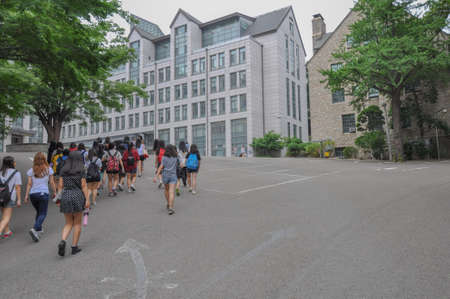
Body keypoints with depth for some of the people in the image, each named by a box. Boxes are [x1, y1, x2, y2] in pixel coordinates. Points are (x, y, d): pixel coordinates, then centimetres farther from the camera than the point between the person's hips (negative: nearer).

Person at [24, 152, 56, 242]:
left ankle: (39, 229, 26)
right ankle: (35, 229, -19)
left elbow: (29, 184, 0)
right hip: (43, 193, -3)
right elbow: (52, 183, 0)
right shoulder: (48, 169, -1)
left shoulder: (31, 170, 3)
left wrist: (26, 195, 3)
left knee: (38, 212, 21)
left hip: (33, 194, 3)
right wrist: (54, 192, 11)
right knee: (43, 214, 1)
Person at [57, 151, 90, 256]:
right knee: (77, 223, 10)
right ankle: (74, 247, 14)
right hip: (77, 195, -3)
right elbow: (84, 185, -7)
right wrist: (87, 199, -5)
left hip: (65, 196, 3)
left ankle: (62, 241, -9)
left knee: (68, 223, 15)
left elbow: (61, 185, 6)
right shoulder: (81, 170, -4)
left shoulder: (63, 170, 6)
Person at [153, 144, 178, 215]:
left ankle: (168, 204, 32)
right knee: (171, 192, -10)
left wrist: (156, 176, -14)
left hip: (165, 175, 1)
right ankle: (170, 208, -22)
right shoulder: (176, 157, 3)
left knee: (166, 189, 25)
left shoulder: (164, 157, -3)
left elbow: (161, 167, -12)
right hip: (173, 175, -1)